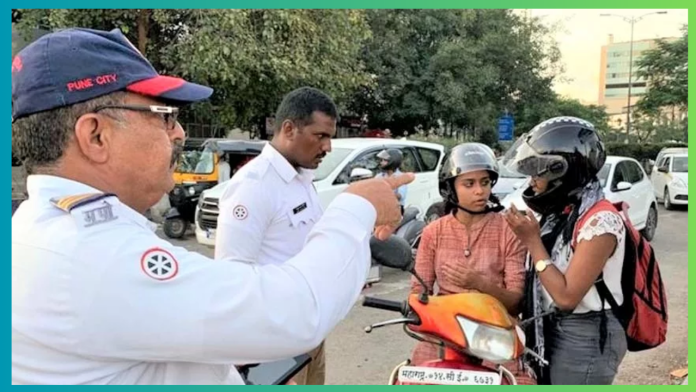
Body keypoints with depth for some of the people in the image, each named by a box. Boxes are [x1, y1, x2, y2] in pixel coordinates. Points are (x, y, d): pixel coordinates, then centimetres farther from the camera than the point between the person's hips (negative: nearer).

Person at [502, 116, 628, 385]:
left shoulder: (600, 221, -21)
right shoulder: (561, 213, 5)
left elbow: (567, 296, -24)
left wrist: (533, 241, -20)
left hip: (584, 339, -8)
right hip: (552, 332, 9)